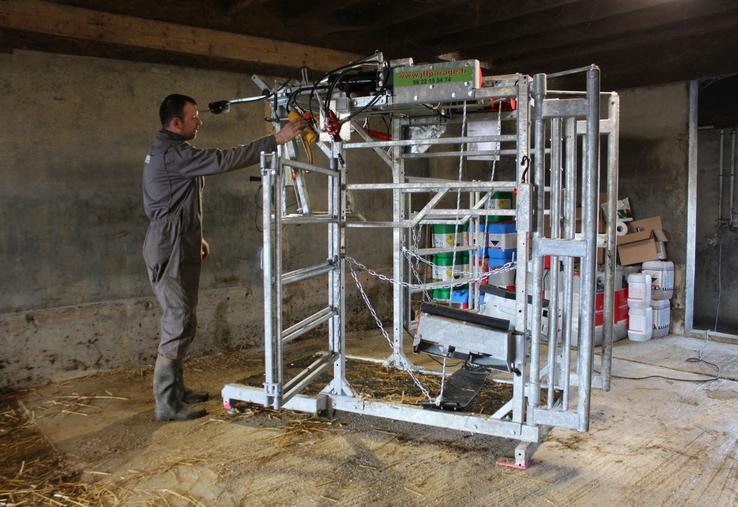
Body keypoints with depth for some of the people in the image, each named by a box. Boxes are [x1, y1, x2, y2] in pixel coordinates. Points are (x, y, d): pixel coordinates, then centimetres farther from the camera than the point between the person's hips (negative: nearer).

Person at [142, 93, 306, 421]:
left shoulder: (165, 151, 17)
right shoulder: (172, 154, -17)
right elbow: (223, 160, -25)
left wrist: (195, 236, 24)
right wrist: (275, 140, -24)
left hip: (177, 248, 11)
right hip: (170, 251, -11)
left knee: (179, 323, 15)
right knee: (179, 326, -7)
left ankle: (176, 390, 25)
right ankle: (167, 405, 1)